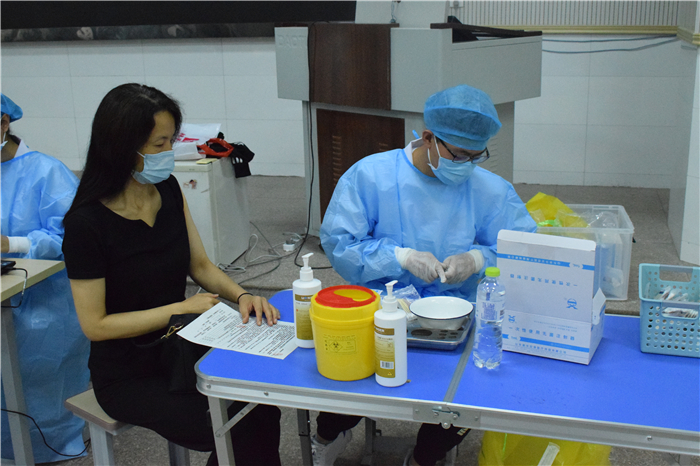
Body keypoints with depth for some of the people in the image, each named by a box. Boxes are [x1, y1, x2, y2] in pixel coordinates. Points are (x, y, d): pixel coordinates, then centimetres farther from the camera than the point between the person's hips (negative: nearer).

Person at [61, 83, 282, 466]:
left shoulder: (167, 189, -2)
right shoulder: (87, 223, -21)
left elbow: (200, 265, 6)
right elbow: (95, 325, -17)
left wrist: (241, 296, -13)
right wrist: (181, 308, -17)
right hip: (129, 375, -5)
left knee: (261, 407, -17)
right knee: (239, 435, -19)